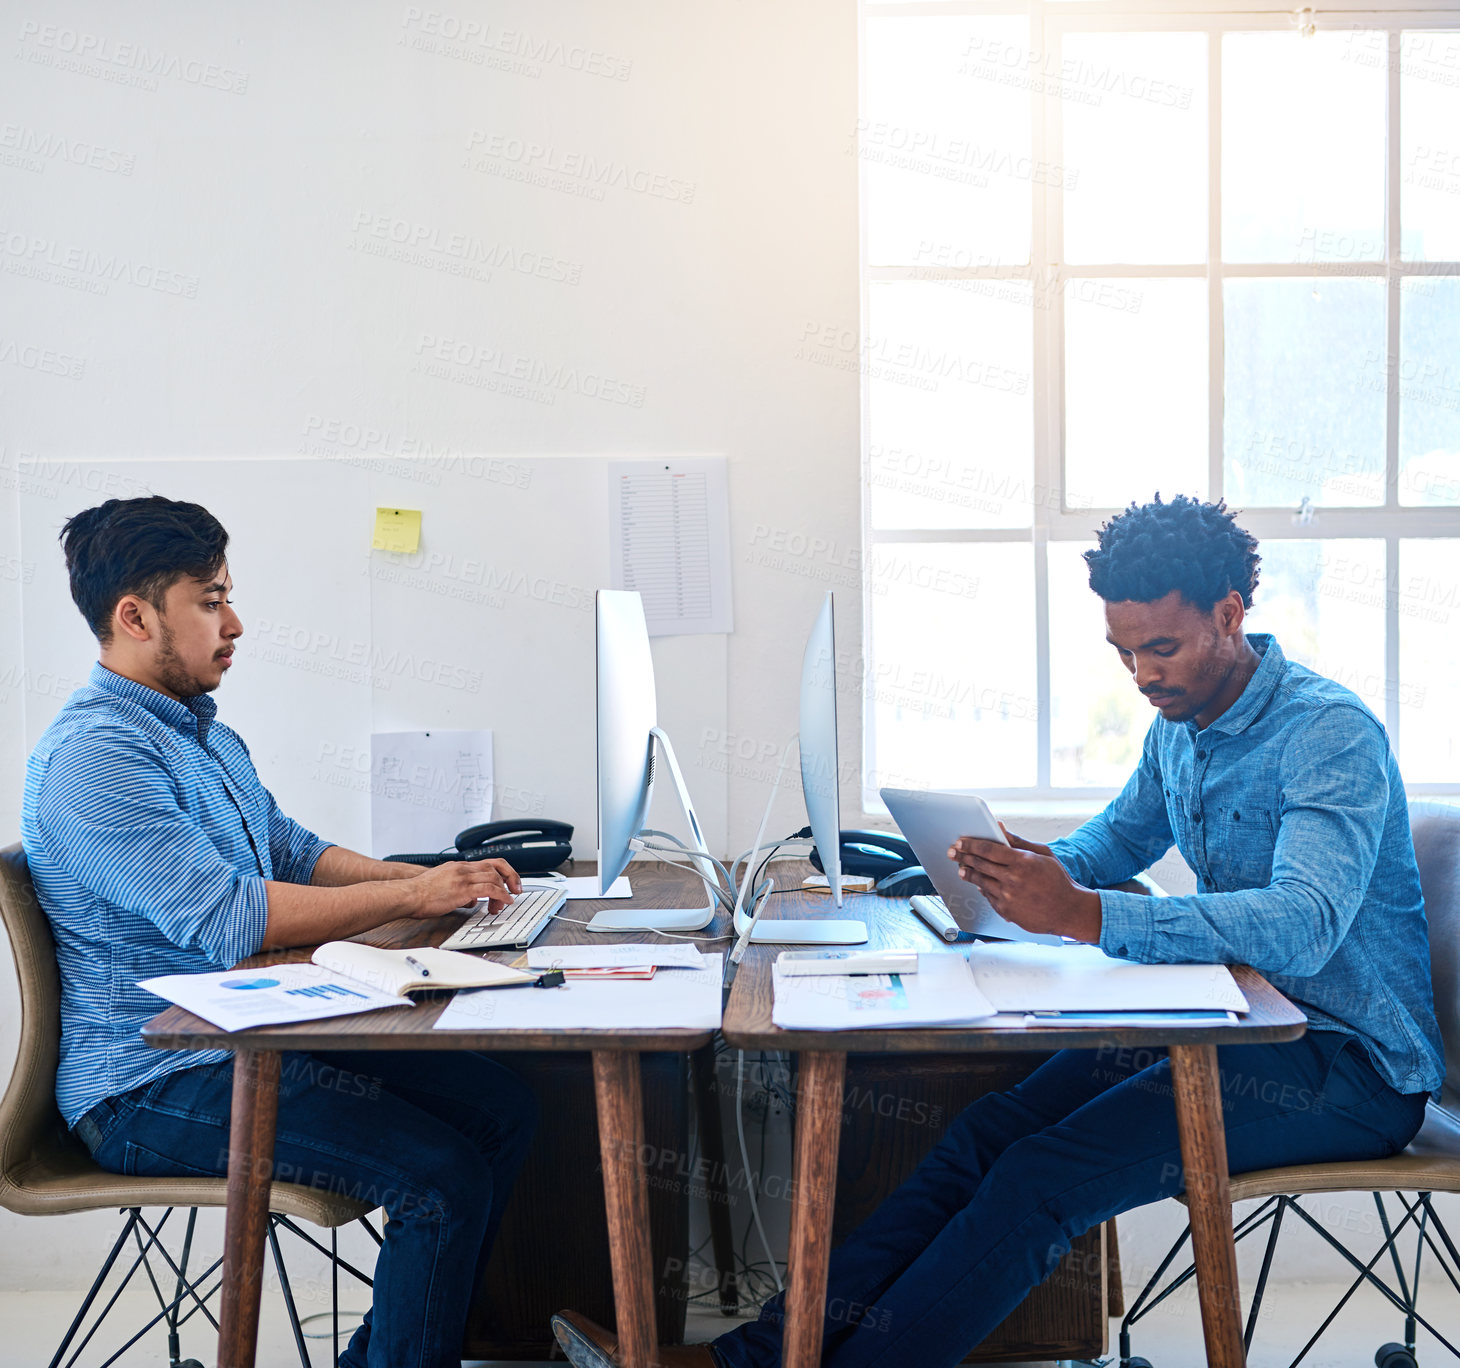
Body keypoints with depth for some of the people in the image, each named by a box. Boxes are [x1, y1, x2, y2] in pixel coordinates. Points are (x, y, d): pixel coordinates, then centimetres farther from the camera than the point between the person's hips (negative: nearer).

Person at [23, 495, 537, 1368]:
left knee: (502, 1104, 2)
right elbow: (227, 918, -26)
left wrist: (434, 878, 2)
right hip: (152, 1089, -10)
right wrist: (412, 897, -20)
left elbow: (294, 853, 19)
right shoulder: (94, 756, -18)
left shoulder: (207, 736, 16)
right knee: (444, 1176, -22)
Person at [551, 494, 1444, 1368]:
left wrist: (1082, 914, -42)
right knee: (993, 1131, -13)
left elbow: (1303, 925, -33)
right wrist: (1036, 870, 0)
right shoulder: (1180, 724, 10)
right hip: (1228, 1020, 7)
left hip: (1347, 1066, -7)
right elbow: (1114, 842, 25)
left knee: (1042, 1181, -24)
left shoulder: (1329, 734, -18)